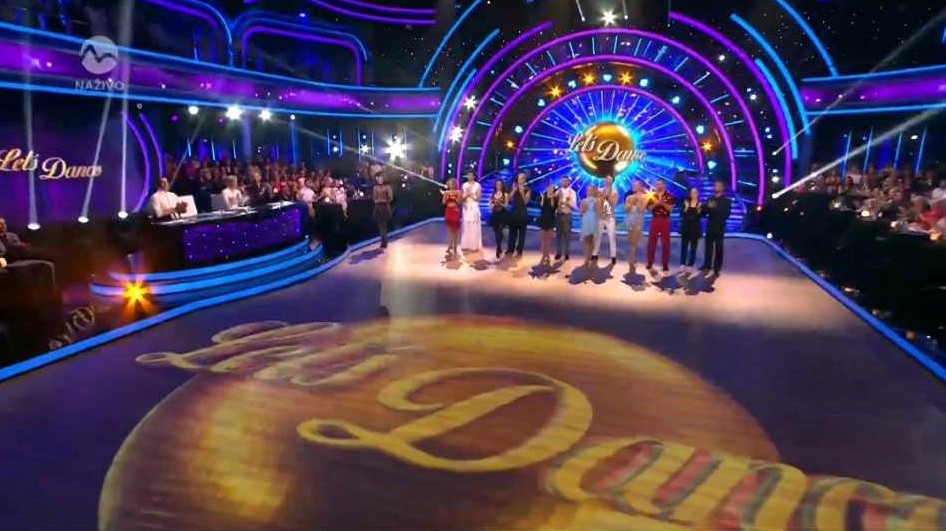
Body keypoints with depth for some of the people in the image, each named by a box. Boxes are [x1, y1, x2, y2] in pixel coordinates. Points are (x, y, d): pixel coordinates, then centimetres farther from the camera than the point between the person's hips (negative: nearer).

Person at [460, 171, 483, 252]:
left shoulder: (478, 185, -3)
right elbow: (462, 198, 2)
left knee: (474, 227, -2)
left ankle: (474, 246, 3)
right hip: (466, 207, 3)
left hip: (474, 208, -3)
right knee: (466, 226, 5)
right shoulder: (464, 185, 6)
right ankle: (465, 245, 12)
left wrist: (470, 194, -14)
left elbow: (478, 198, -7)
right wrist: (466, 194, -15)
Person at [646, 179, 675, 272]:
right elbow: (649, 208, 2)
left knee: (665, 243, 1)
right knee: (652, 242, 2)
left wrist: (663, 203, -21)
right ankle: (650, 264, 8)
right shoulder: (652, 195, 8)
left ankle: (665, 265, 6)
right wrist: (655, 203, -15)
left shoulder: (669, 196, 1)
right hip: (655, 220, 2)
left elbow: (670, 209, -7)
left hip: (665, 221, -2)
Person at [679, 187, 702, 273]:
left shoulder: (701, 204, 0)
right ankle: (683, 264, 7)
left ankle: (690, 265, 5)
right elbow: (682, 215, -2)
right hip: (685, 226, 1)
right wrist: (685, 208, -15)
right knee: (684, 246, 2)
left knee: (693, 247, 0)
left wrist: (699, 209, -21)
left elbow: (702, 215, -7)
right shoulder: (686, 203, 4)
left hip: (695, 227, -1)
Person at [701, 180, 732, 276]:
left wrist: (715, 208, -17)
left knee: (718, 249, -1)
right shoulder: (710, 199, 15)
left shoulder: (727, 201, 1)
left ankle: (716, 269, 2)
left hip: (719, 228, -4)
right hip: (709, 227, 4)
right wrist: (707, 207, -11)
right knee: (708, 247, 6)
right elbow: (704, 211, 10)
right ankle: (707, 265, 16)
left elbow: (726, 214, -12)